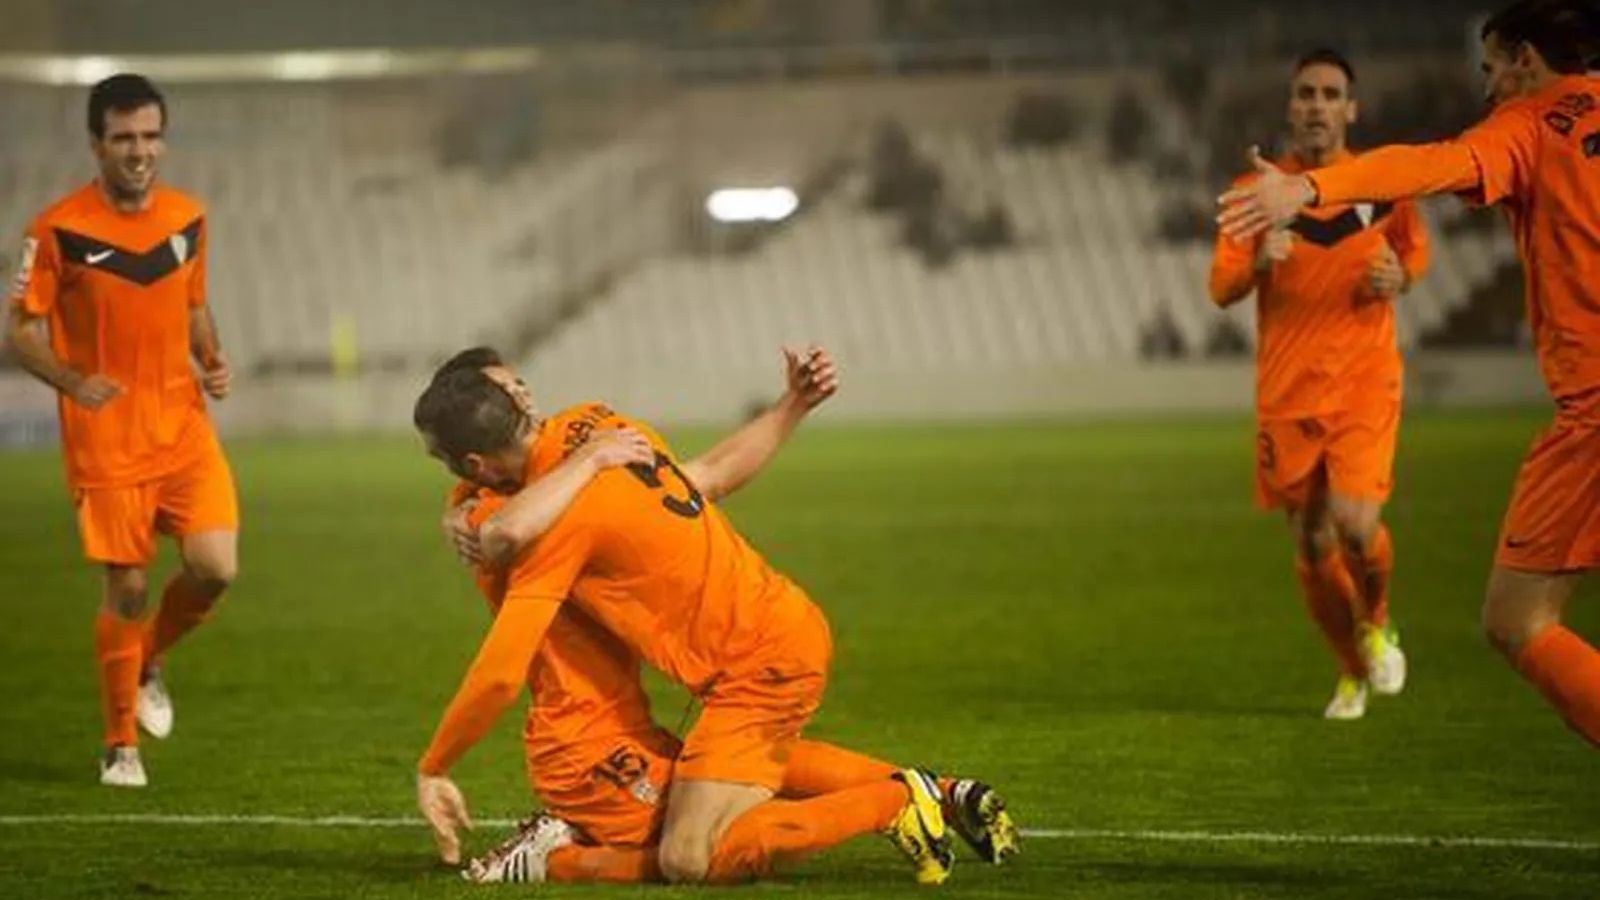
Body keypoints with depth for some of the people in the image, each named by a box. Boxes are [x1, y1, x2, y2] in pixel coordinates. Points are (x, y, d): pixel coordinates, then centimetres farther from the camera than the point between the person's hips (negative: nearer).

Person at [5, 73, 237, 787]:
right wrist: (74, 382, -20)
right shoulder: (59, 229, -8)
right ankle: (121, 745, 18)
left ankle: (151, 661, 21)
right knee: (126, 588, -2)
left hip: (183, 428, 4)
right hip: (105, 441, -4)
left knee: (215, 567, -11)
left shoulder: (186, 217, 6)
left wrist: (212, 361, 1)